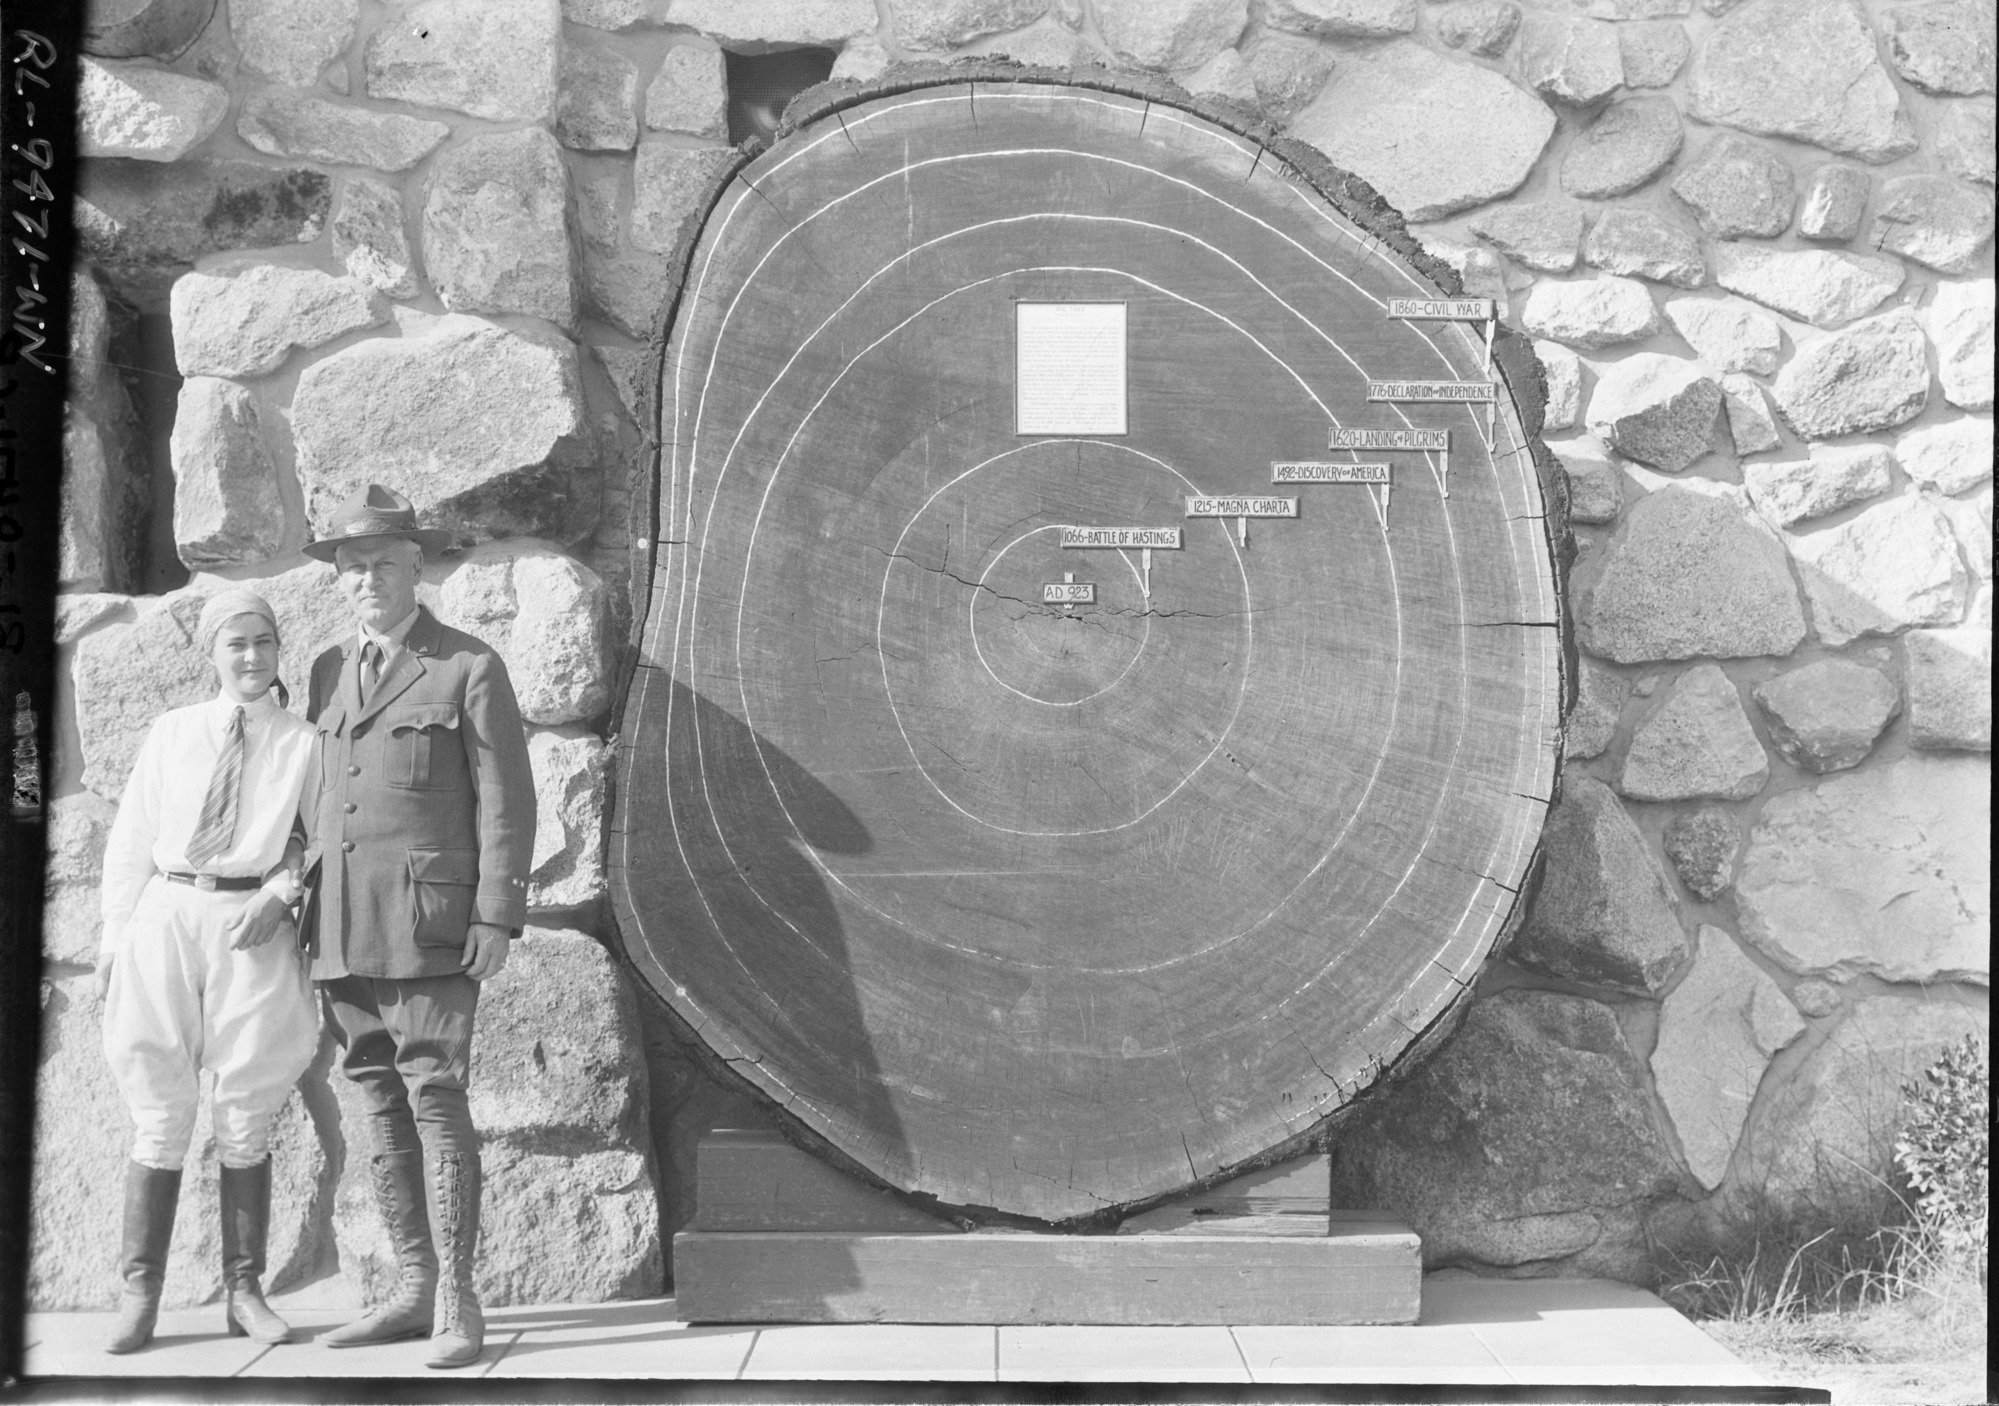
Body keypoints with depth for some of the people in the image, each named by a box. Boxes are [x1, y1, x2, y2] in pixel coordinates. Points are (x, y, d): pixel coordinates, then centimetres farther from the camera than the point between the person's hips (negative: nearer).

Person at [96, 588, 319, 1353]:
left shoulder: (302, 744, 4)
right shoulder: (170, 733, 8)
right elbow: (131, 841, 9)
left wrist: (278, 896, -13)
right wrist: (115, 937, 5)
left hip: (251, 927, -1)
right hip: (166, 917, 1)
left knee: (247, 1116, 5)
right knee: (161, 1113, 3)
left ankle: (244, 1290, 14)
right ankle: (140, 1291, 11)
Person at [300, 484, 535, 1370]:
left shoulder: (470, 669, -1)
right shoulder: (329, 672, 17)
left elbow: (505, 802, -5)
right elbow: (323, 798, 20)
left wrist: (497, 918, -11)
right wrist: (309, 914, 13)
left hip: (429, 926, -6)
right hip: (344, 932, 6)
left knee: (435, 1101, -8)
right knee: (382, 1110, 8)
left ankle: (457, 1301, 0)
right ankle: (414, 1290, 17)